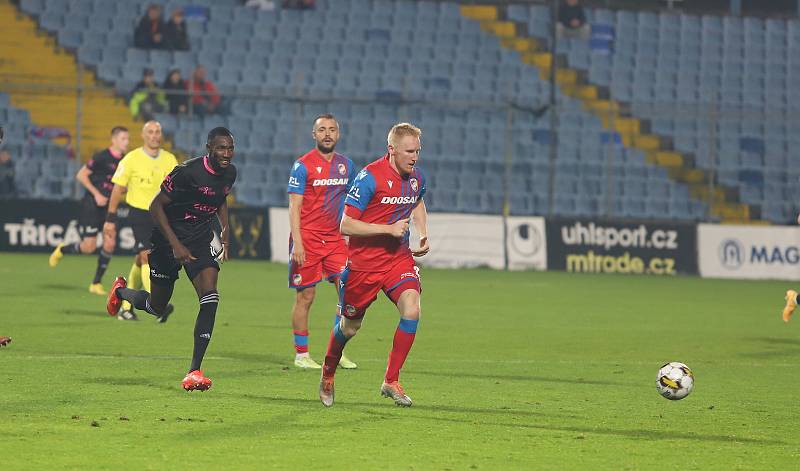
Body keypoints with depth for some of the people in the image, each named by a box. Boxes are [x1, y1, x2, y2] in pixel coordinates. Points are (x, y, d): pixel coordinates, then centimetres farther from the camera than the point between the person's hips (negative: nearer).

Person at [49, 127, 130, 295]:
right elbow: (81, 175, -12)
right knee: (89, 247, -9)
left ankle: (96, 283, 7)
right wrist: (96, 194, -17)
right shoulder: (102, 157, -15)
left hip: (108, 206, 6)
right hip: (91, 205, -6)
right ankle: (61, 250, 22)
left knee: (110, 243, -5)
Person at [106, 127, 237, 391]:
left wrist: (225, 231, 11)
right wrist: (175, 245, -21)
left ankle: (194, 371, -18)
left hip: (200, 243, 4)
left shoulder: (229, 173, -1)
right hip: (168, 241, -4)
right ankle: (121, 291, 46)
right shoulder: (188, 172, -22)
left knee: (210, 298, -19)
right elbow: (156, 206, -17)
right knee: (157, 308, 10)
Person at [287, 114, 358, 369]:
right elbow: (294, 206, -9)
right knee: (305, 296, 0)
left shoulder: (346, 165, 10)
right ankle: (301, 355, 9)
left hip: (335, 238, 5)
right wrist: (297, 242, -16)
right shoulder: (303, 165, -6)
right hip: (308, 238, -5)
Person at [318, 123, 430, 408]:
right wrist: (389, 228, -24)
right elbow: (346, 225, -20)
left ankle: (391, 381, -9)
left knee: (412, 310, -20)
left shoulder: (417, 178, 0)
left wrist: (423, 235, 11)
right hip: (364, 260, -4)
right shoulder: (370, 177, -19)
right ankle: (328, 374, 39)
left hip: (399, 257, 4)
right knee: (350, 326, 10)